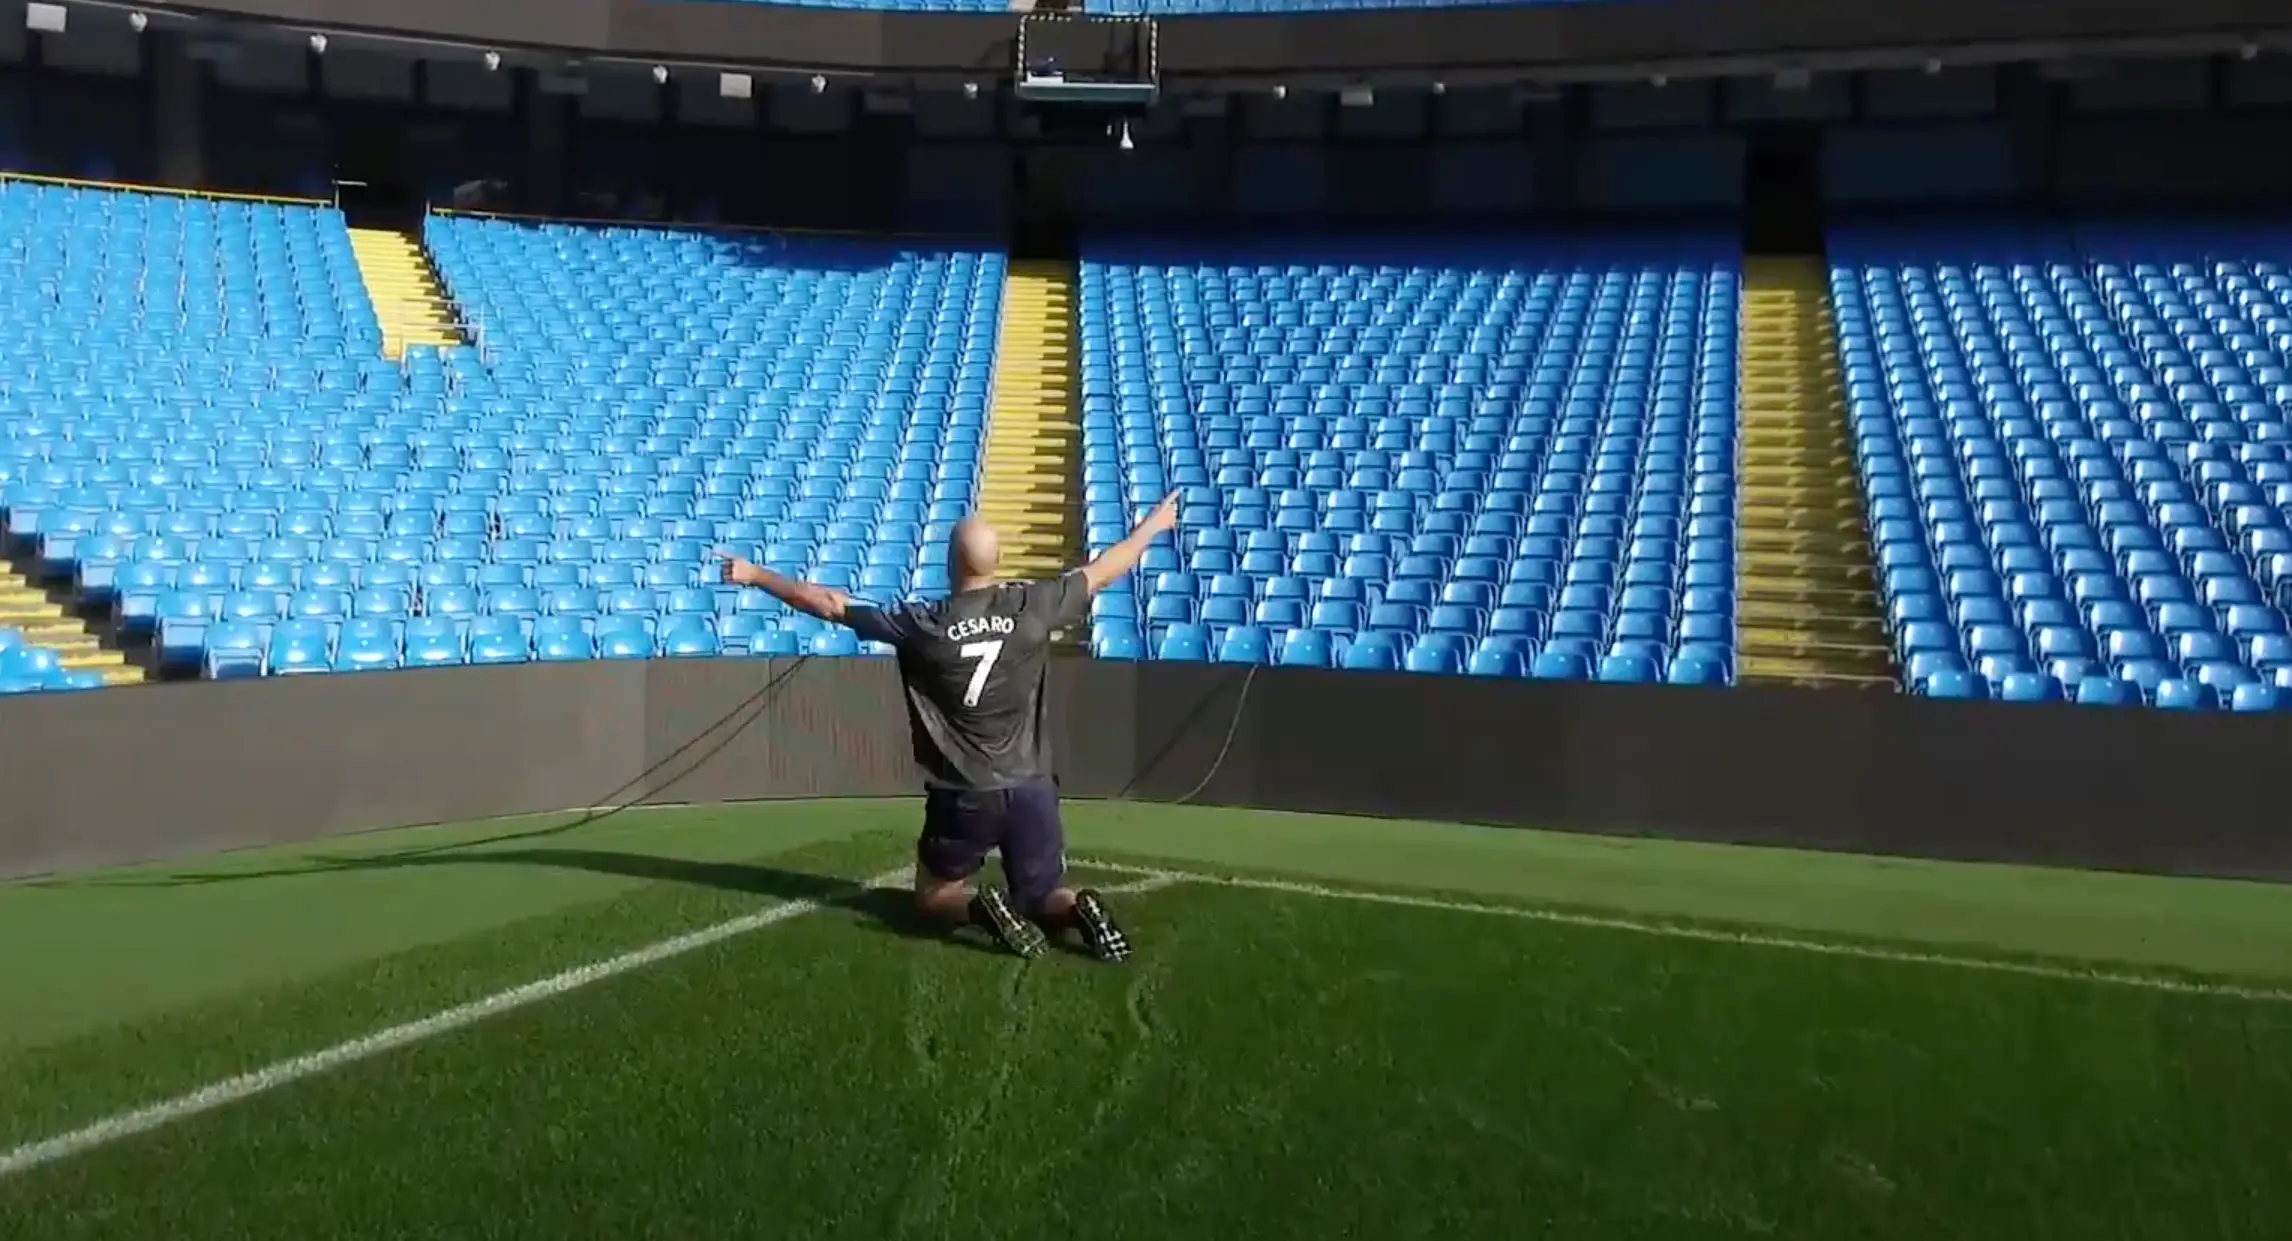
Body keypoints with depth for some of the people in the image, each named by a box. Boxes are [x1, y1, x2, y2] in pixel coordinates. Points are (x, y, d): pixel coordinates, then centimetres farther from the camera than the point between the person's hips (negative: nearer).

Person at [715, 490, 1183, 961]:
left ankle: (982, 908, -13)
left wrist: (755, 576, 9)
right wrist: (1153, 526, 24)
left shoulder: (921, 625, -11)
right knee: (1042, 899, 16)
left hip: (962, 797, -2)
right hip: (1031, 790, 2)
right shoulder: (1032, 605, -7)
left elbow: (829, 604, -3)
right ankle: (1075, 908, -19)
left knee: (934, 897, 20)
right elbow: (1101, 572, 8)